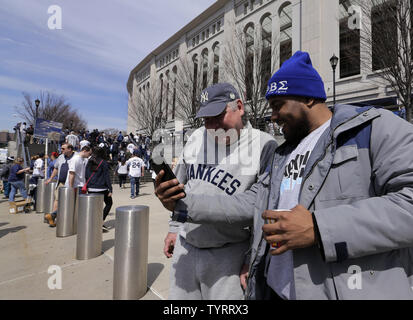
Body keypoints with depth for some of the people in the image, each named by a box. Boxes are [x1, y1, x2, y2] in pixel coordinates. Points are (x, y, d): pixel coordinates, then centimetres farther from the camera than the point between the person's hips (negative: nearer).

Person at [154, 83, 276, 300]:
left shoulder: (264, 146, -13)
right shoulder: (196, 138, 4)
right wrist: (174, 228, 15)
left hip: (229, 254, -5)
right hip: (185, 247, 5)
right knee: (179, 294, 18)